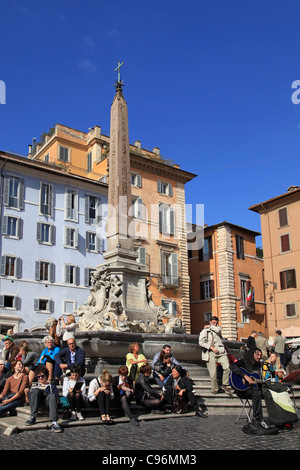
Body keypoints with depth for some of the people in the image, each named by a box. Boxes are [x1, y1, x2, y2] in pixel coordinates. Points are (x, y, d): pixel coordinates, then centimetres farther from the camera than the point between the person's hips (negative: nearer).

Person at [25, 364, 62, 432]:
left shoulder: (52, 386, 28)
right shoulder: (34, 386, 34)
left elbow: (57, 401, 10)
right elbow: (28, 400, 18)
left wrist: (46, 393, -7)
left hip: (47, 403, -1)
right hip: (36, 402, 1)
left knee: (52, 395, -35)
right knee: (35, 390, -29)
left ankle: (54, 422, -47)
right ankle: (32, 417, -31)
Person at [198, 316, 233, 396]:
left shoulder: (218, 329, 23)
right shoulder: (205, 331, 10)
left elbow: (218, 329, -4)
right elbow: (201, 342, -2)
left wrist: (210, 327, 11)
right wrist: (212, 348, -9)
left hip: (220, 351, 3)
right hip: (211, 353, -2)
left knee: (227, 366, -17)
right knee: (213, 373, -4)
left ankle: (225, 385, -2)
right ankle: (214, 389, 13)